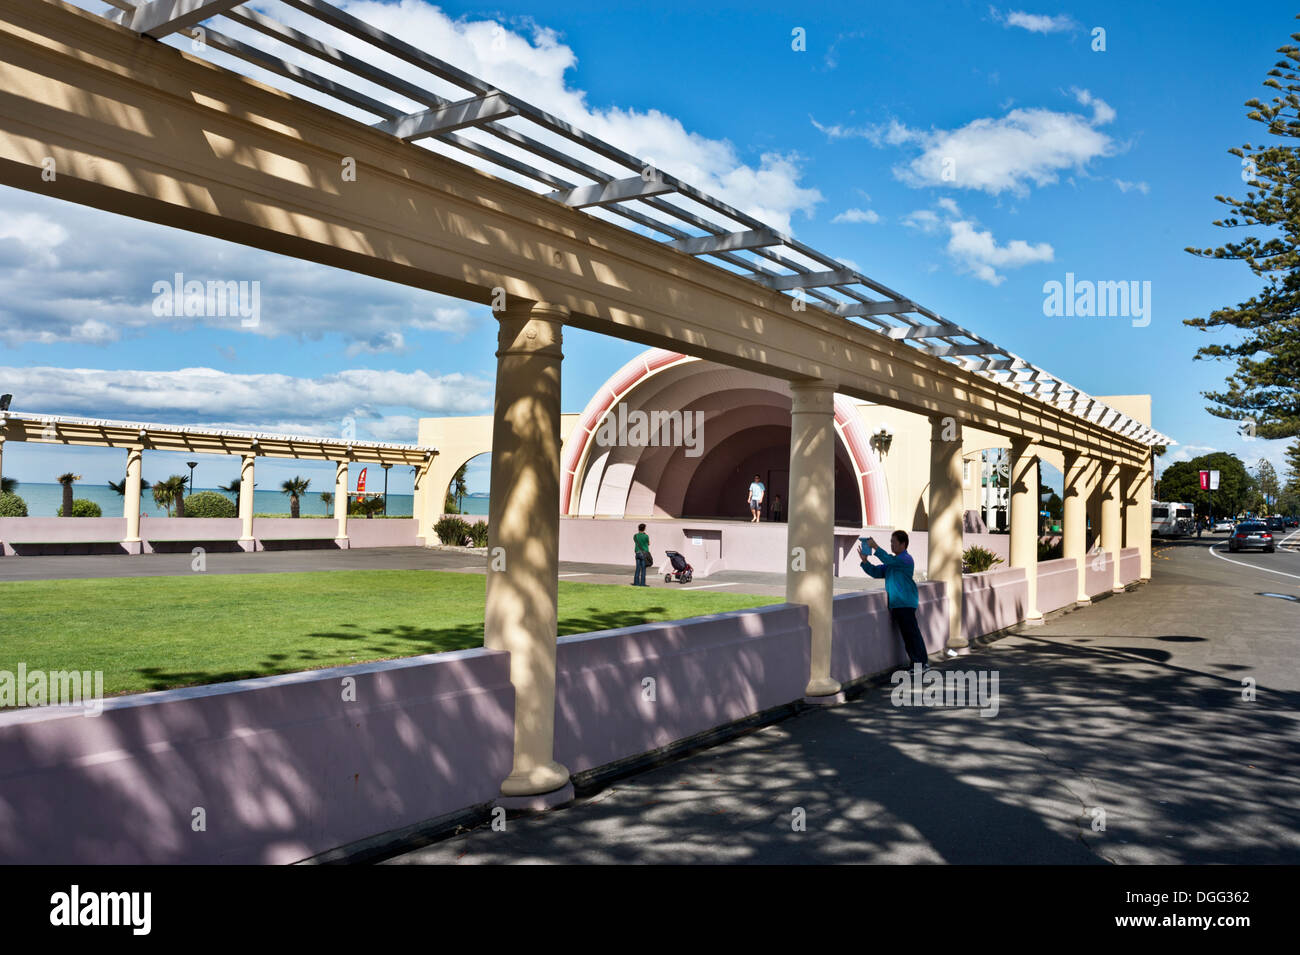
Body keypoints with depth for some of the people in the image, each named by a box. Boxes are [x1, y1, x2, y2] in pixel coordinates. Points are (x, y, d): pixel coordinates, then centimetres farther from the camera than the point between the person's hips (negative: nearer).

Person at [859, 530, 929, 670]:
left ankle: (923, 663, -4)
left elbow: (889, 561, -24)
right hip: (895, 604, 9)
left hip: (905, 604, -9)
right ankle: (915, 662, 16)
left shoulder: (906, 559, -7)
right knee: (906, 635, 10)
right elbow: (876, 572, 16)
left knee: (912, 633, -8)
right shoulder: (893, 561, 21)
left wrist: (875, 547, -22)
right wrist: (864, 561, 2)